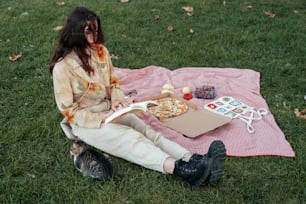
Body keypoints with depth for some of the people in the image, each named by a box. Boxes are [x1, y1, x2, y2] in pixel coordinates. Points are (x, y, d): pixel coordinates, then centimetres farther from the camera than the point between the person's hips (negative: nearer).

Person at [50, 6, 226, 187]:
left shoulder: (101, 51, 1)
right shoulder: (63, 66, -17)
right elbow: (68, 109, -14)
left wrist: (117, 100, -10)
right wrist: (100, 119, -22)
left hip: (110, 111, 6)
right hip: (85, 121, -6)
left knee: (148, 132, -20)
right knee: (132, 140, -29)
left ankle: (195, 161, -39)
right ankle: (181, 170, -48)